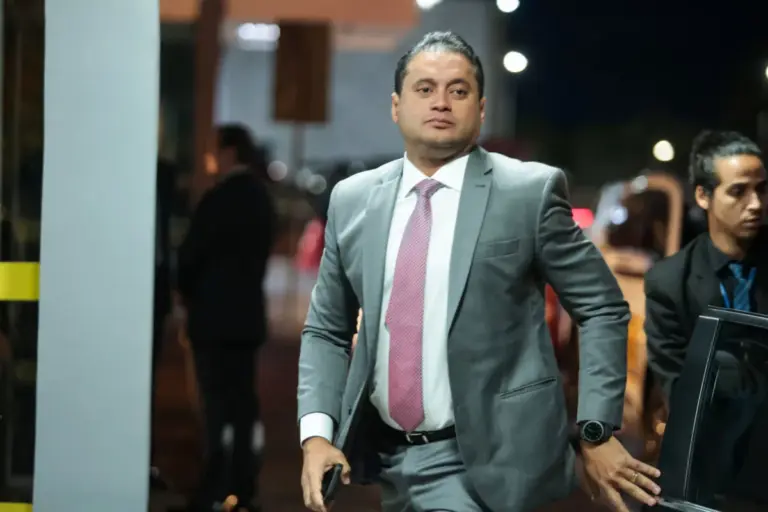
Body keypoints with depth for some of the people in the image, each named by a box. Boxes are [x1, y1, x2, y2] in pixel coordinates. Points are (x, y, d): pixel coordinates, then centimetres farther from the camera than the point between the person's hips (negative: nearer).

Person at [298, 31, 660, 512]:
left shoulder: (530, 191, -6)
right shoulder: (352, 200, 6)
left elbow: (603, 308, -1)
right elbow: (327, 330, 11)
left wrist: (597, 431, -8)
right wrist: (317, 433, -3)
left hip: (484, 459, -4)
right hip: (378, 453, 4)